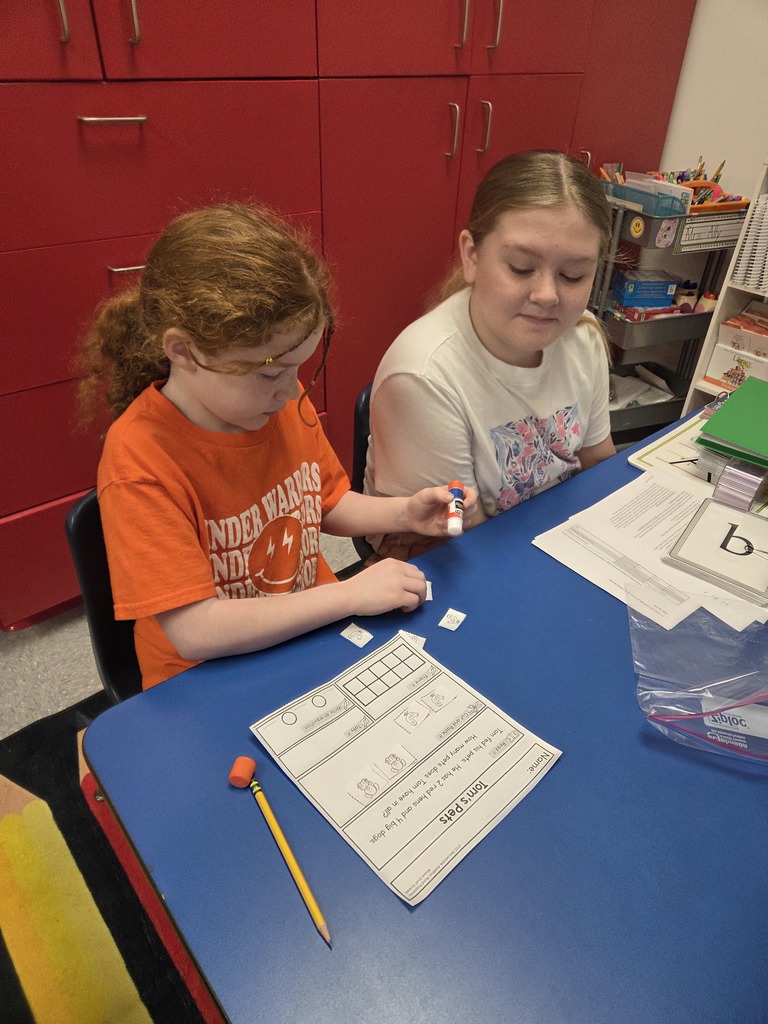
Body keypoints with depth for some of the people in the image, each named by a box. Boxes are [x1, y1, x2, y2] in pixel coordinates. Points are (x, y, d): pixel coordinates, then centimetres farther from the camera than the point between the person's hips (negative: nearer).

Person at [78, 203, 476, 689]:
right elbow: (195, 631, -26)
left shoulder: (284, 403, -7)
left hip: (315, 630, 4)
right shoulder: (139, 460, -24)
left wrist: (404, 512, -8)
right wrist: (353, 594, -24)